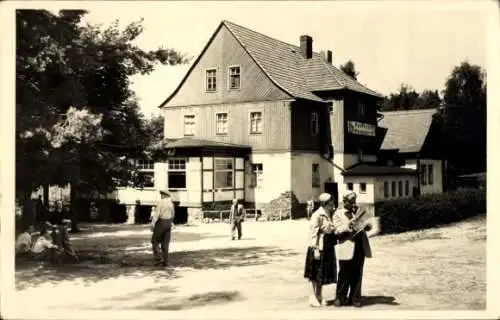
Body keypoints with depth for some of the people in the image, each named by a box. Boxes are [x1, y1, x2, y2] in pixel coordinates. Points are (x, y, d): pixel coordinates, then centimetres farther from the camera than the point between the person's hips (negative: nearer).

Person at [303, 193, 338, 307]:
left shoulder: (330, 215, 9)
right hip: (318, 248, -8)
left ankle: (319, 296, 25)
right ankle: (313, 297, 13)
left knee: (323, 273, 14)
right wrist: (316, 249, -20)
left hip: (328, 248, 8)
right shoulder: (317, 215, -16)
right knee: (315, 273, 3)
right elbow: (313, 233, -18)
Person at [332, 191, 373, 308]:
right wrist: (347, 226, -22)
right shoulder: (338, 214, 6)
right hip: (347, 248, -4)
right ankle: (340, 298, 10)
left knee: (357, 274, 6)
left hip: (360, 247, 4)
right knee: (344, 274, -1)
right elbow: (337, 230, -5)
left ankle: (355, 298, 14)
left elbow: (368, 227, 14)